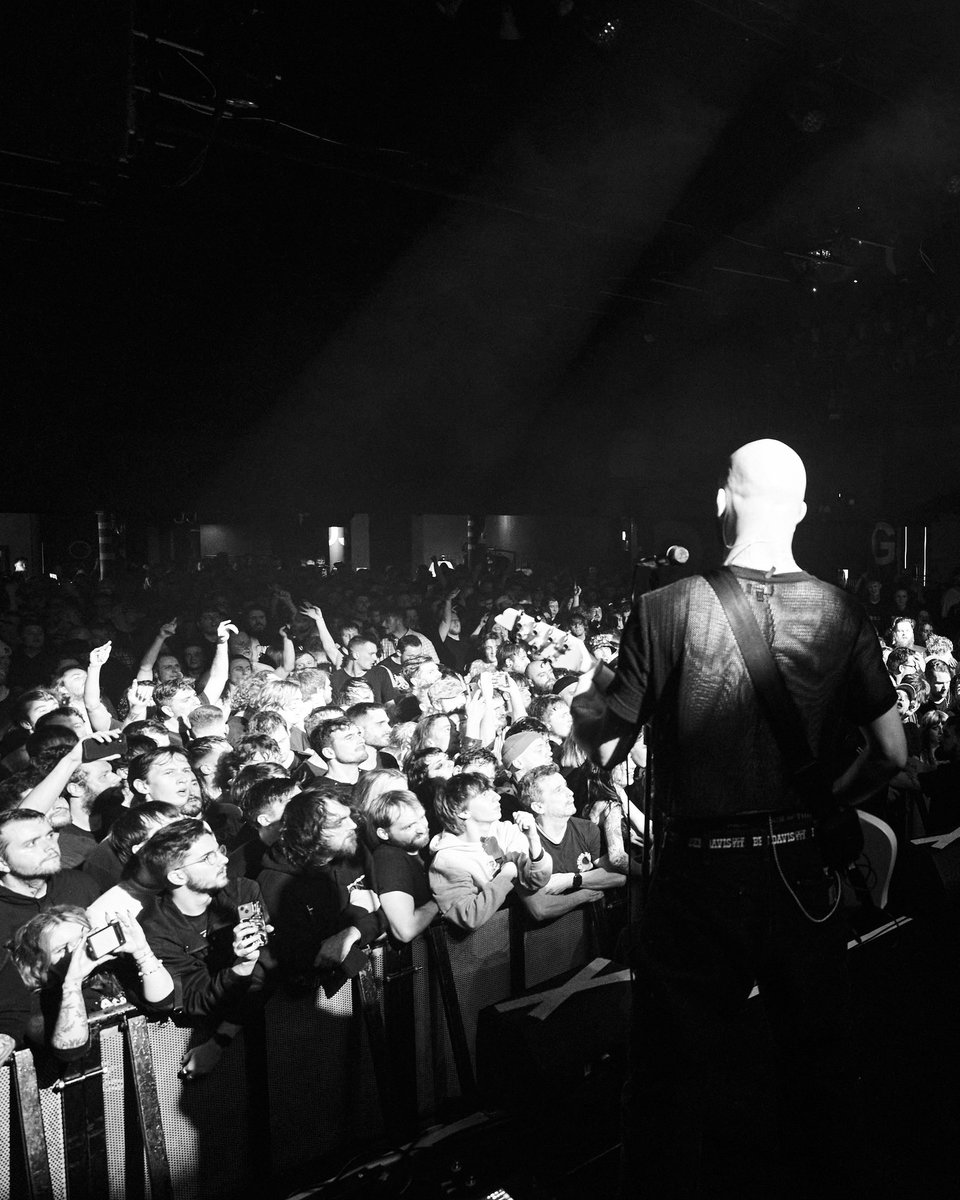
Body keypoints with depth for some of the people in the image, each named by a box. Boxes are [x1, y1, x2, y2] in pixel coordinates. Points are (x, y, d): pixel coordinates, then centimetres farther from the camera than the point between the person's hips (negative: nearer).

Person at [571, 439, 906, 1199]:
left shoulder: (668, 609, -15)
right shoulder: (842, 614, -7)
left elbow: (606, 750, -11)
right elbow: (892, 753, -3)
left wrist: (586, 699, 9)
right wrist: (825, 804, 13)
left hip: (700, 877, -3)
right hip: (805, 872, 3)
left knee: (680, 1076, 15)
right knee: (819, 1064, 24)